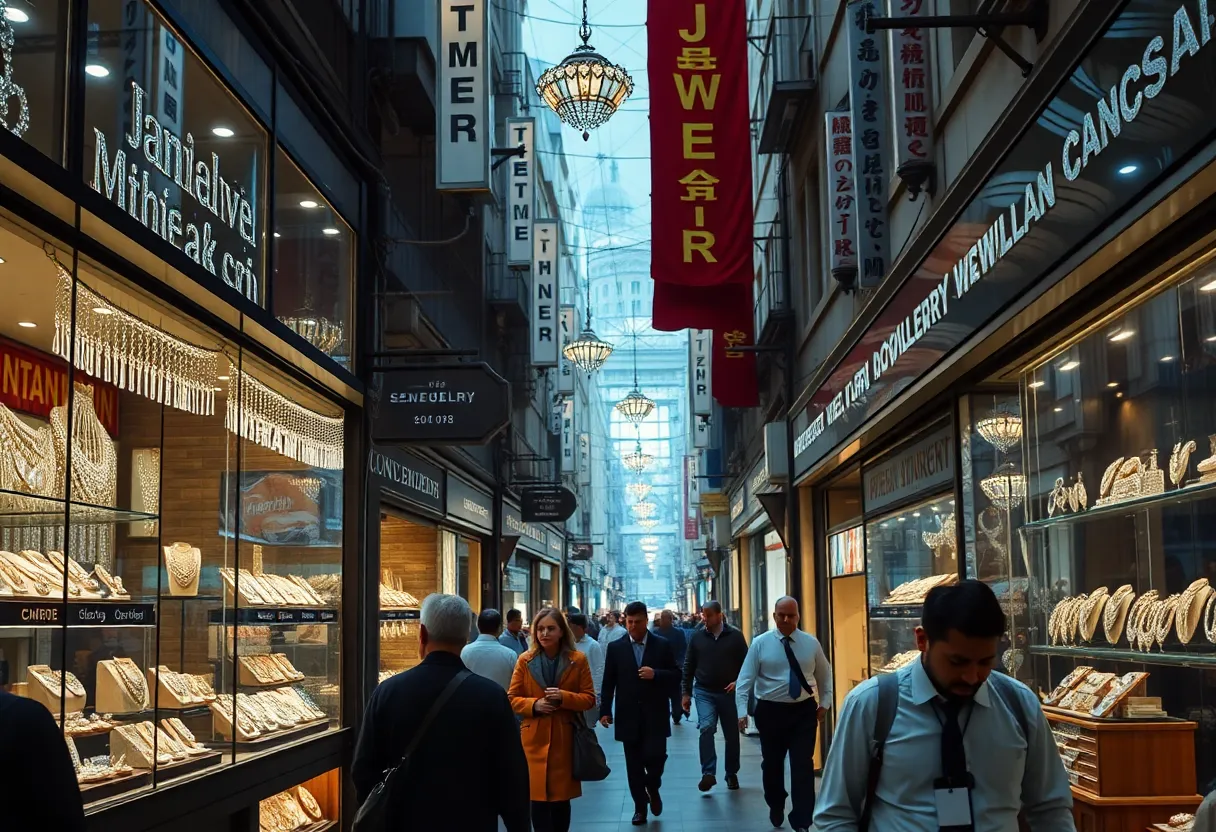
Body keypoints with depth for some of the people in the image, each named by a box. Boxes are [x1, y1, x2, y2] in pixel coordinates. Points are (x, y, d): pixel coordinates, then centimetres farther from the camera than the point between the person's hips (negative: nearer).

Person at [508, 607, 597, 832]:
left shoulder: (578, 660, 1)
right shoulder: (525, 660, 1)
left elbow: (589, 698, 2)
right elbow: (512, 698, 5)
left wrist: (564, 698, -15)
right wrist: (534, 705, -13)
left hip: (565, 738, 0)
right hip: (535, 739, 0)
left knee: (562, 797, 9)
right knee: (538, 797, -1)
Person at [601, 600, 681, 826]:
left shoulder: (662, 645, 2)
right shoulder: (615, 647, 4)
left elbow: (676, 676, 1)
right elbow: (608, 682, 4)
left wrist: (655, 674, -17)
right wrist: (605, 710, -3)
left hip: (655, 715, -1)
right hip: (628, 716, 1)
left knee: (655, 756, -10)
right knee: (633, 765, 5)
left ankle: (653, 788, 20)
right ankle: (640, 806, 17)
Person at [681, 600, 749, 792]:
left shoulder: (735, 636, -3)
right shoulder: (697, 637, 1)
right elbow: (689, 666, 7)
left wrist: (739, 682, -12)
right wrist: (686, 693, 6)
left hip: (728, 692, 0)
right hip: (704, 692, 0)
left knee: (731, 735, 9)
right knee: (706, 728, -20)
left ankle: (732, 774, 25)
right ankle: (708, 773, -18)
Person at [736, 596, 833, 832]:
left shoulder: (811, 643, 0)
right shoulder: (760, 643, -6)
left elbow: (824, 674, 15)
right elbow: (745, 679, -8)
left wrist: (824, 703, 10)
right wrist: (742, 711, -16)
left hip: (804, 711, 0)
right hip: (771, 711, 0)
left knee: (803, 766, -4)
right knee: (772, 764, 14)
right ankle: (776, 807, 39)